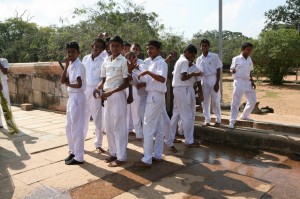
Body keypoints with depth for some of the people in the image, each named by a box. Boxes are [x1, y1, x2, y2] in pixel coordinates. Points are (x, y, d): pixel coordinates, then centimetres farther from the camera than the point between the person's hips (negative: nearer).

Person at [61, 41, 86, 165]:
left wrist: (68, 84, -6)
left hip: (78, 97, -10)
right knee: (69, 127, 17)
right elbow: (62, 80, 5)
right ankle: (73, 151, 30)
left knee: (77, 128, -3)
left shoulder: (79, 65, -15)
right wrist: (66, 65, -2)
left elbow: (79, 85, -23)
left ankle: (79, 157, 6)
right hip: (71, 97, 10)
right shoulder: (70, 65, 12)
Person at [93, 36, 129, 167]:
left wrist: (110, 92, -19)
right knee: (109, 126, 11)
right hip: (107, 96, 7)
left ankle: (121, 157, 6)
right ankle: (113, 153, 24)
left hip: (118, 96, -7)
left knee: (119, 127, -2)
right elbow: (104, 80, 15)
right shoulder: (106, 62, 11)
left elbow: (126, 83, -11)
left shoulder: (124, 61, -8)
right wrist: (98, 88, -6)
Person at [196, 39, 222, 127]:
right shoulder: (199, 59, 8)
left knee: (216, 101, 0)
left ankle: (218, 120, 12)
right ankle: (207, 120, 16)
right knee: (205, 101, 6)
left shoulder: (214, 56, -2)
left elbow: (218, 70, -4)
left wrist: (217, 83, -11)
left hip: (213, 80, -4)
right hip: (204, 81, 4)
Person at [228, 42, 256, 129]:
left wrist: (252, 81, 9)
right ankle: (232, 121, -5)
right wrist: (232, 70, -26)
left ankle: (244, 115, 30)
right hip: (239, 82, -6)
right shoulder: (236, 59, -3)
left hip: (248, 82, 6)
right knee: (236, 102, -8)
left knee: (252, 100, 10)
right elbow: (231, 69, -2)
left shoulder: (249, 60, 13)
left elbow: (250, 72, 19)